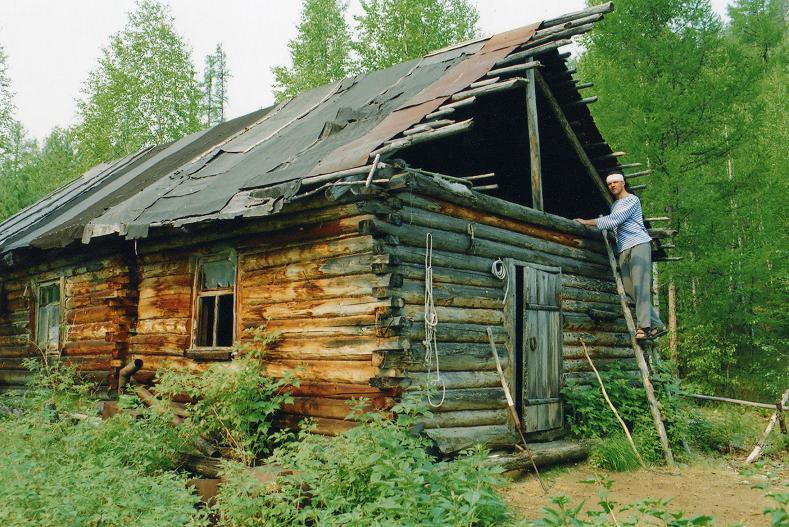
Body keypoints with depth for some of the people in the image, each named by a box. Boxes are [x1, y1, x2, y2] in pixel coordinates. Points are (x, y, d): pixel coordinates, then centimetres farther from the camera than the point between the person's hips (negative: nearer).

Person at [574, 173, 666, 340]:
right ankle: (657, 325, -1)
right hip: (624, 249, 7)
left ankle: (644, 326, -22)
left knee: (640, 285, -17)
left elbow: (614, 220, -9)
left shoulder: (632, 200, 2)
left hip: (639, 244, -7)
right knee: (629, 288, -4)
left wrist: (587, 222, -8)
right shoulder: (614, 206, 28)